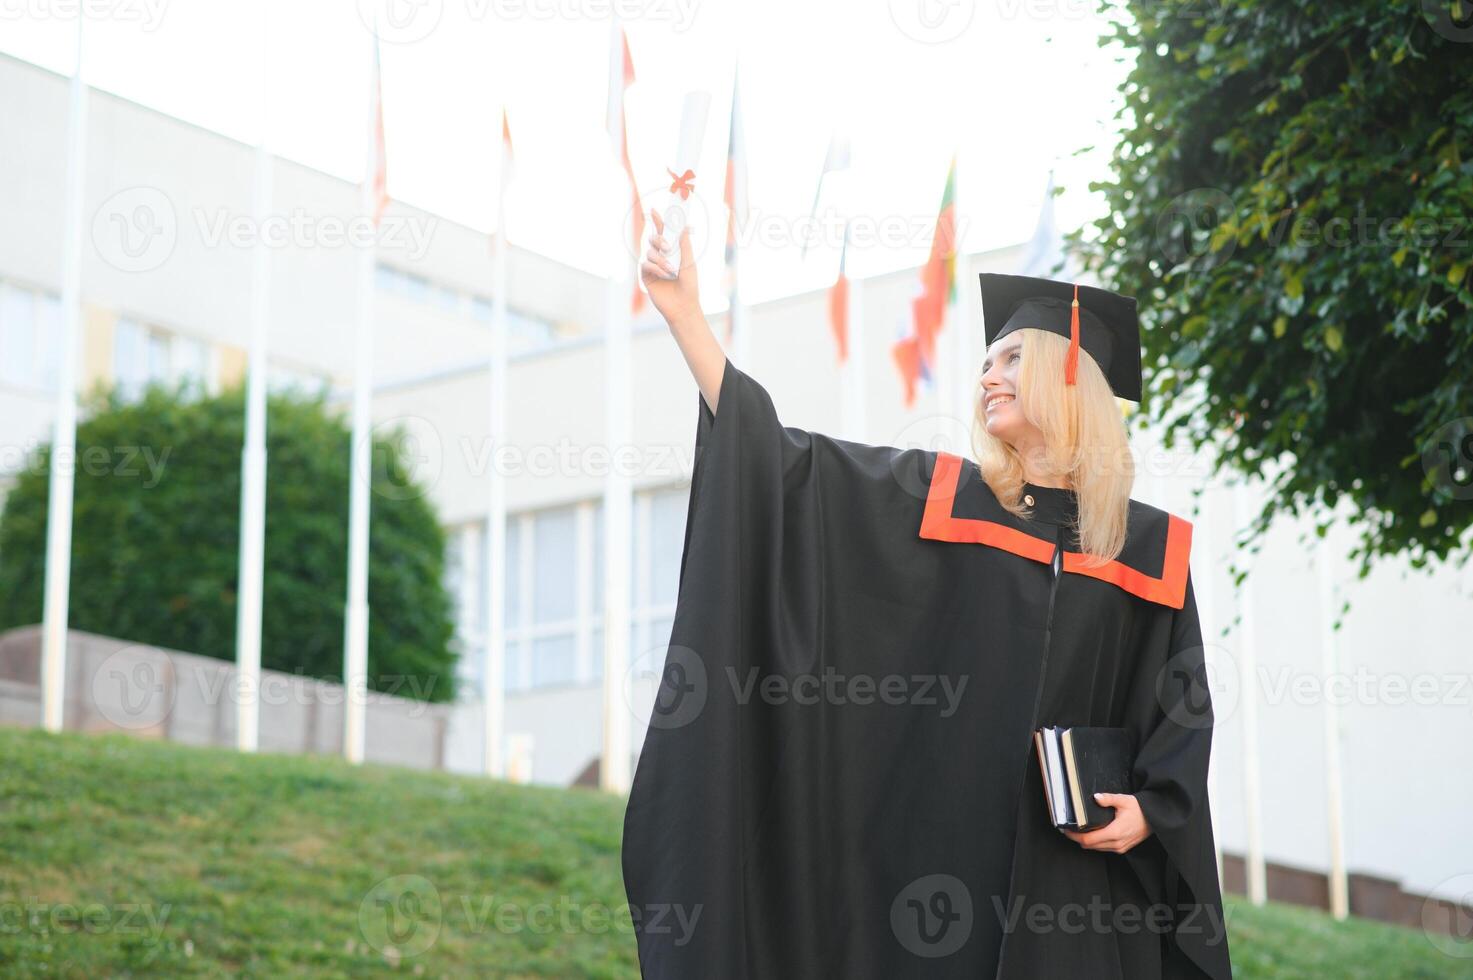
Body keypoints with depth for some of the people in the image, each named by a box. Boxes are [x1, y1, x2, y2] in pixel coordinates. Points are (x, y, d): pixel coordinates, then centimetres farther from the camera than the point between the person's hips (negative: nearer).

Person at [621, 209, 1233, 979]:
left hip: (1075, 872, 0)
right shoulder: (936, 496, 8)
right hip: (936, 849, 0)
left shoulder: (1150, 547, 7)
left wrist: (1150, 808, -11)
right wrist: (686, 317, -4)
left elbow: (1183, 707, 7)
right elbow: (777, 457, 2)